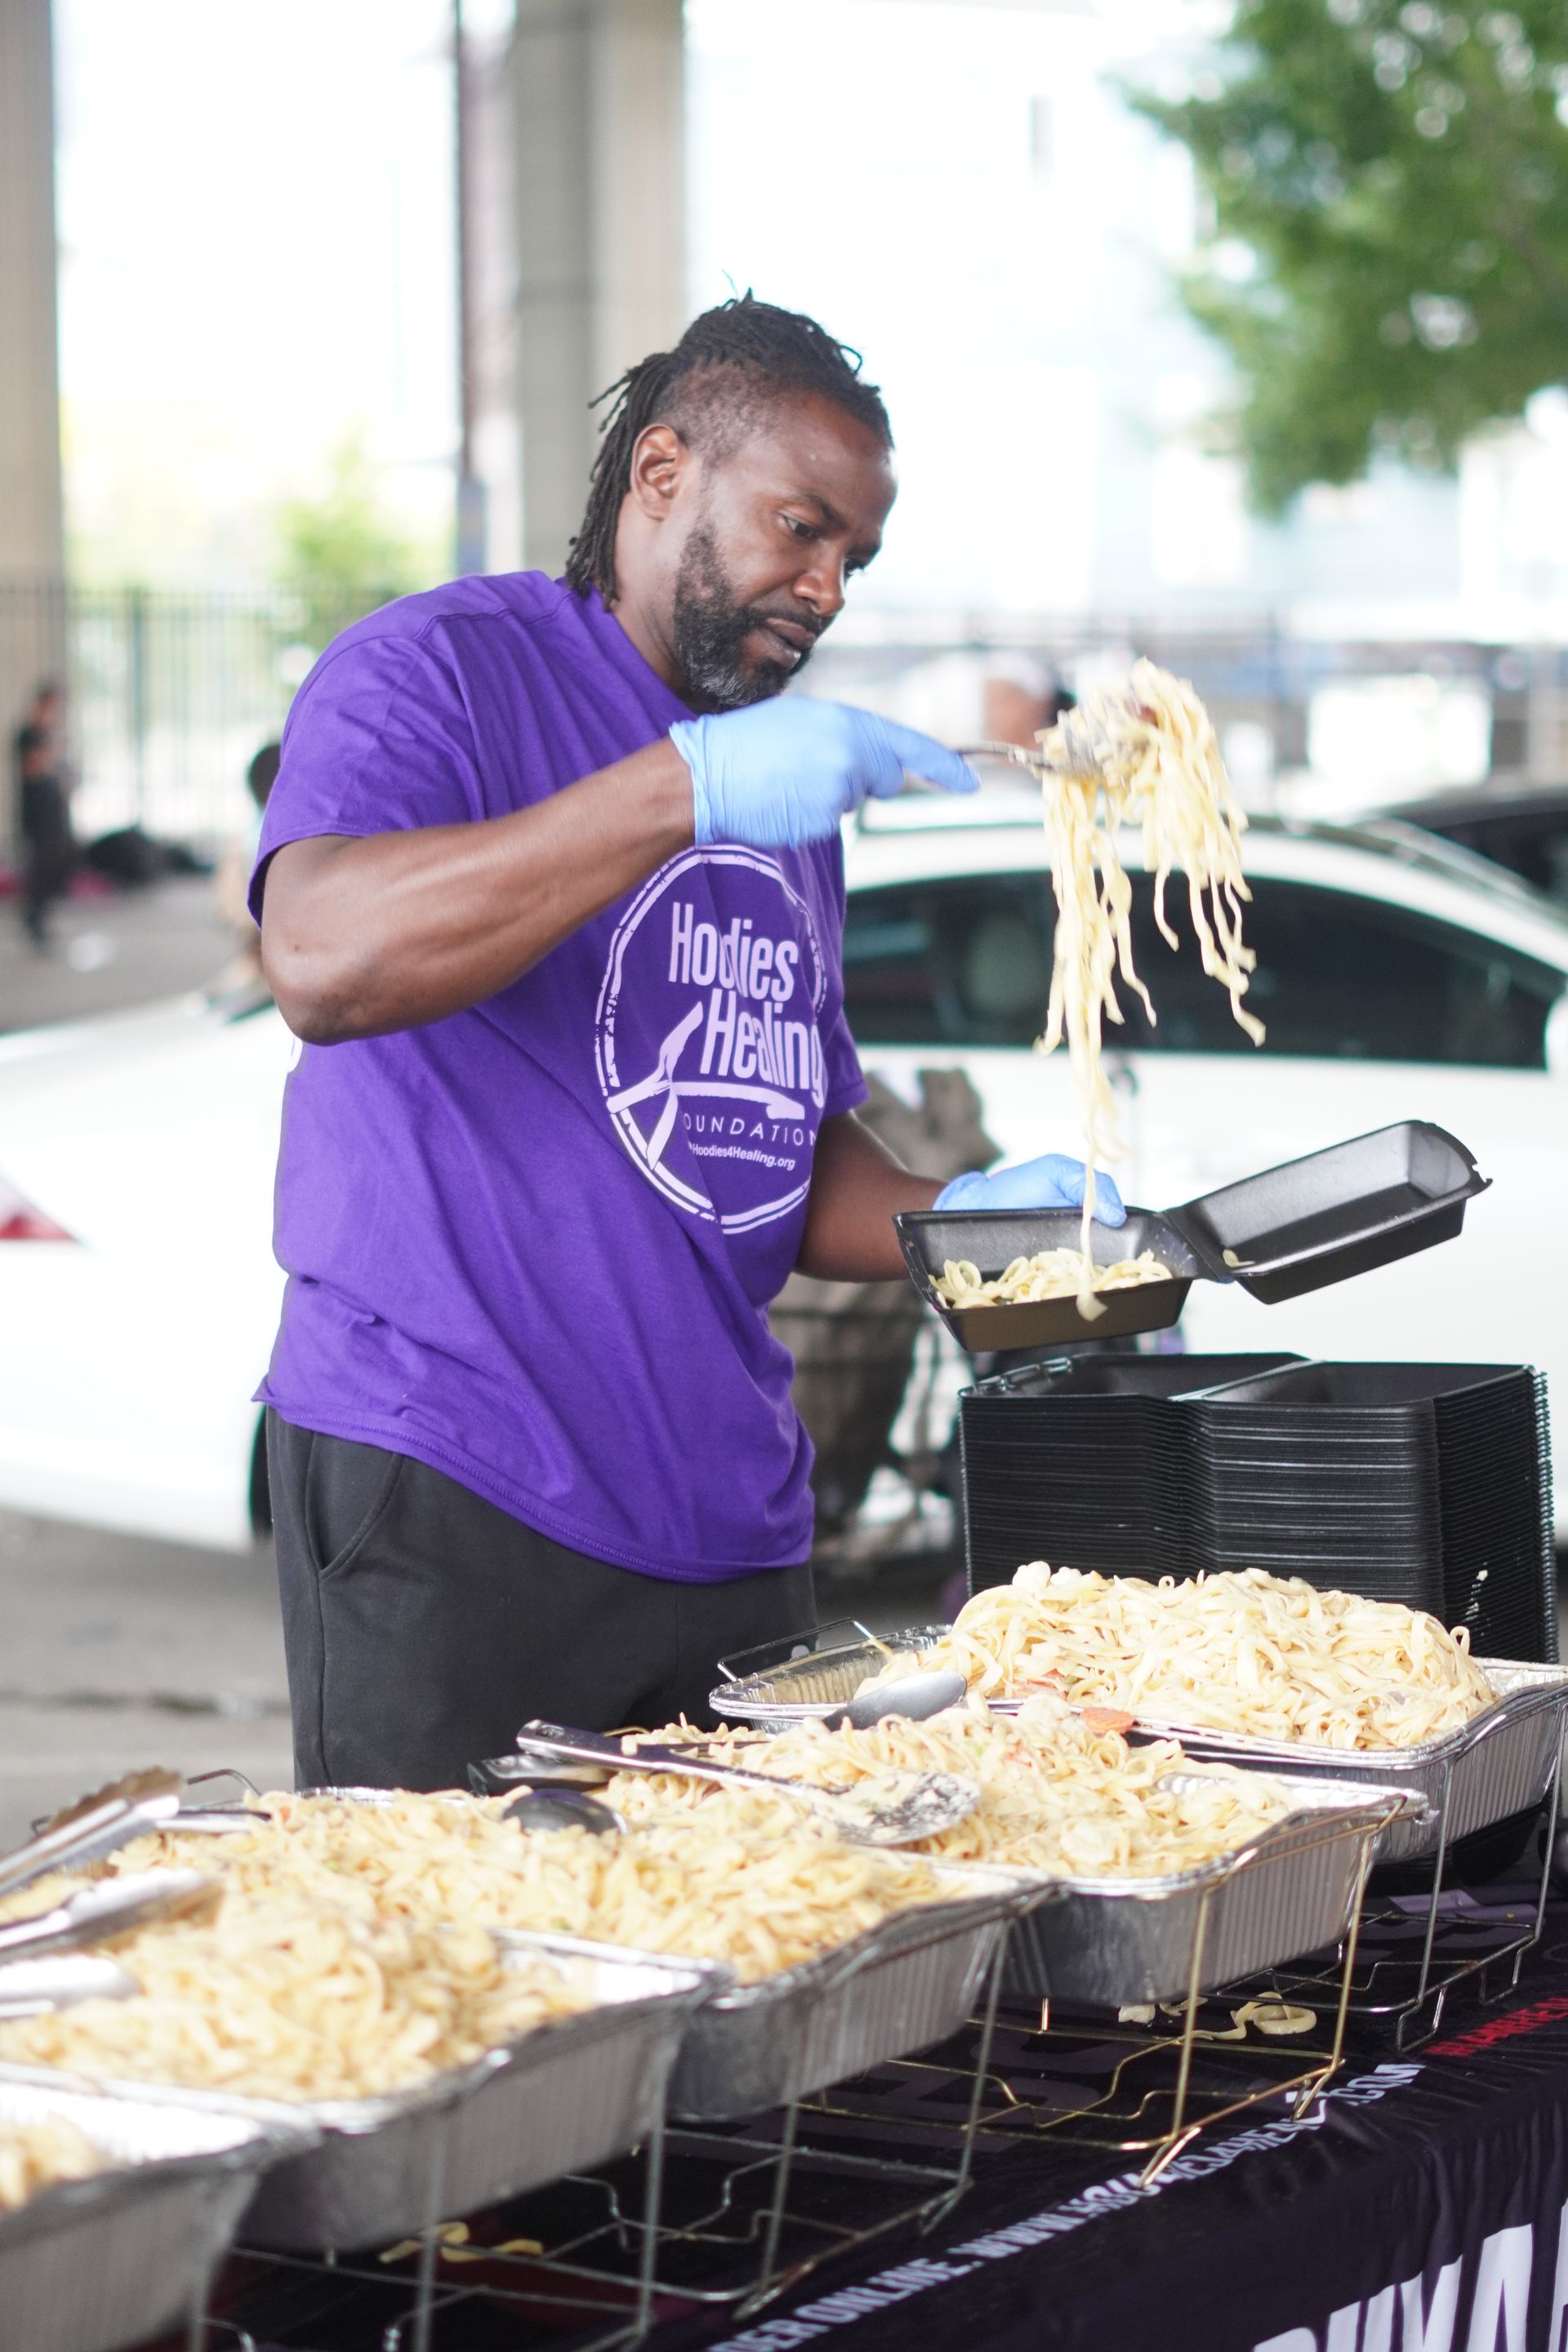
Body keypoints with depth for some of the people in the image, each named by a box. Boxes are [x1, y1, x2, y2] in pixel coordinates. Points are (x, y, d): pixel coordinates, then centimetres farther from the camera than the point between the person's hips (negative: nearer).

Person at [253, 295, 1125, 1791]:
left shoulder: (791, 791, 20)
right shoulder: (440, 672, -4)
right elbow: (320, 962, -25)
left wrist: (952, 1220, 5)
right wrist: (686, 792, -28)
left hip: (729, 1525, 7)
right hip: (448, 1500, -7)